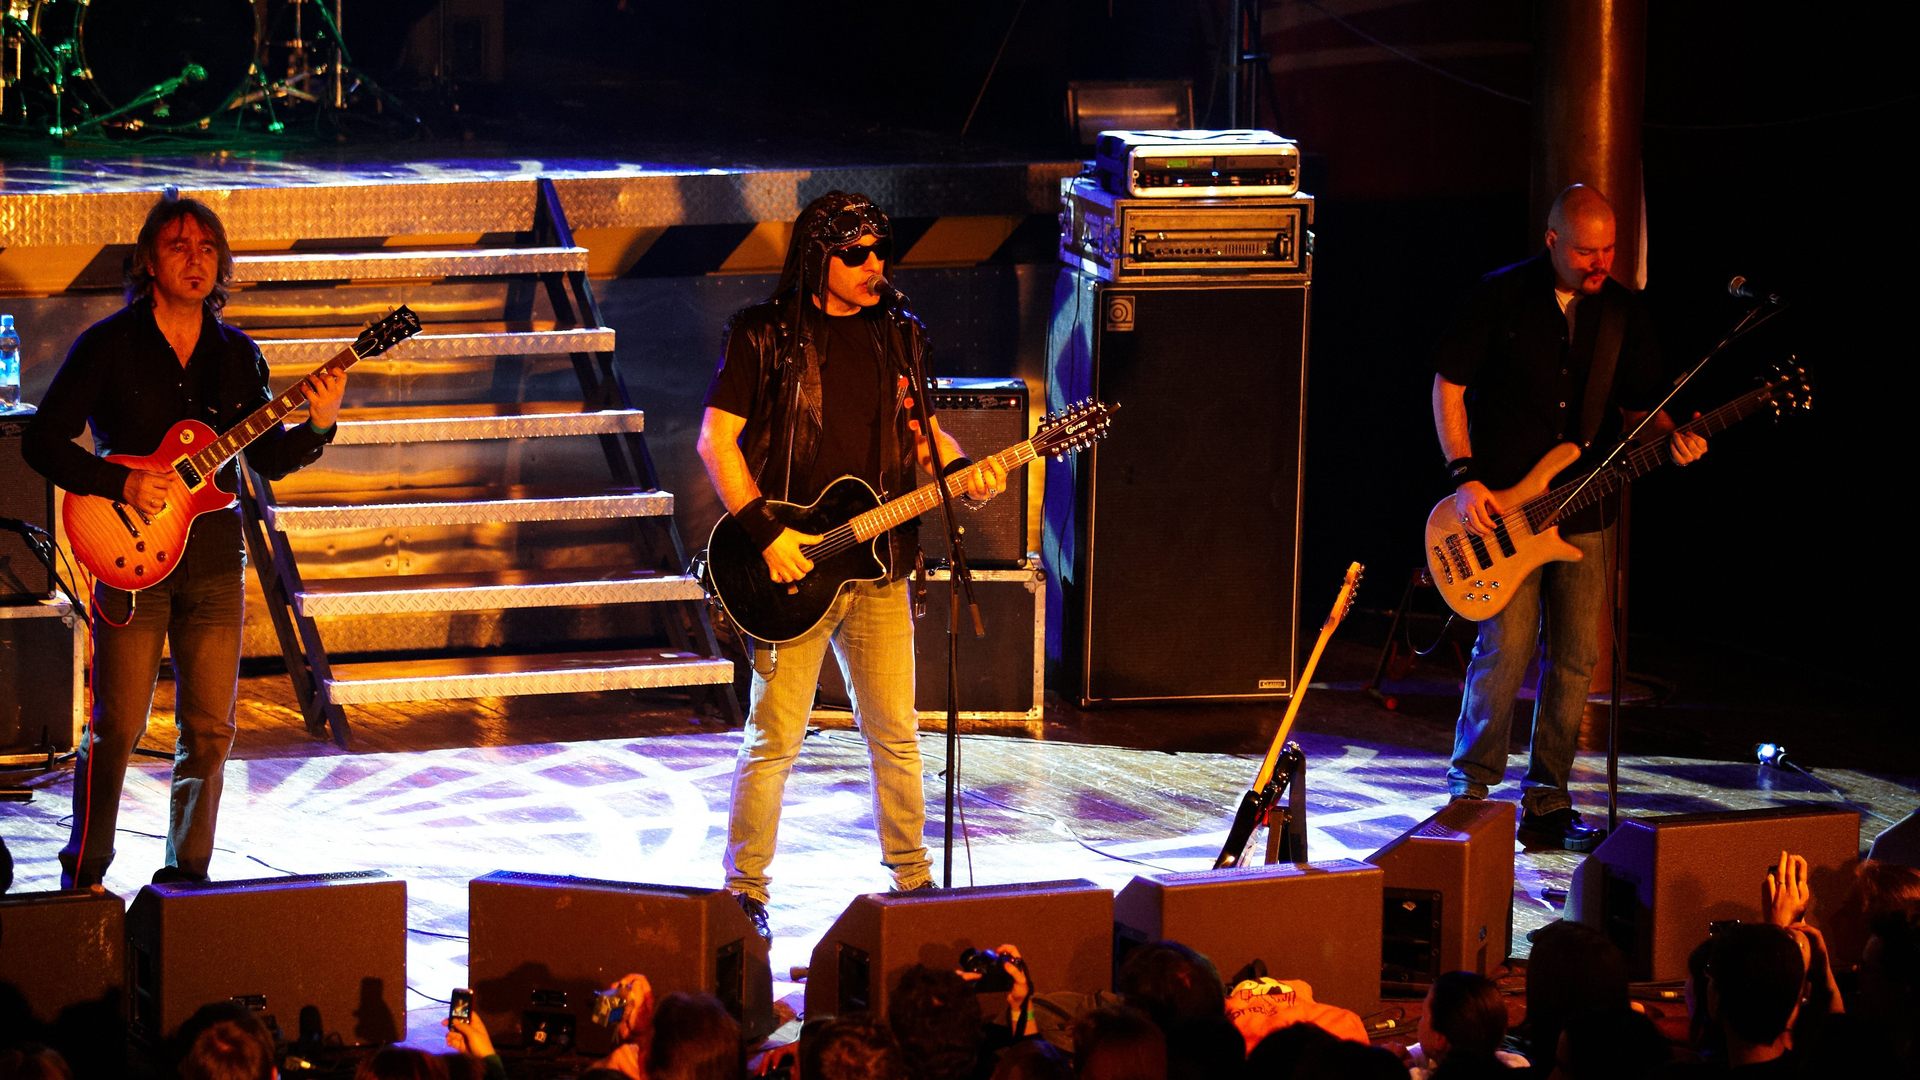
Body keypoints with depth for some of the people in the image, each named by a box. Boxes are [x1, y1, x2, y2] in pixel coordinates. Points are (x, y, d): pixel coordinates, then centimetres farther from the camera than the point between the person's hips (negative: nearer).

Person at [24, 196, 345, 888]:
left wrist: (317, 426, -6)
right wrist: (121, 486, -15)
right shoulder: (109, 345, -3)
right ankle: (83, 875, 8)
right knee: (117, 727, -5)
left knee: (209, 729, 4)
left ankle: (186, 872, 14)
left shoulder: (237, 355, 10)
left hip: (215, 565, 4)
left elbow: (268, 459, 13)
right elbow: (42, 440, -5)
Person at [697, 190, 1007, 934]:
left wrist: (961, 471, -3)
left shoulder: (898, 338, 10)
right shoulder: (764, 336, -4)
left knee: (895, 733, 9)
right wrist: (764, 532, -14)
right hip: (791, 566, -4)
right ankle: (745, 892, 5)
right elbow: (716, 439, -6)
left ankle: (912, 877, 22)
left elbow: (923, 431, 18)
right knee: (774, 740, -4)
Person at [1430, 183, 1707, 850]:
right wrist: (1465, 478, -8)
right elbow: (1448, 382, -1)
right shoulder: (1503, 295, -5)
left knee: (1575, 659, 3)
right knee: (1506, 649, -12)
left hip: (1586, 514, 4)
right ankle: (1470, 787, 3)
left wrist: (1669, 437, -11)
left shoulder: (1624, 313, 6)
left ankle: (1546, 803, 13)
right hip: (1502, 507, -4)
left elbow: (1639, 406, 13)